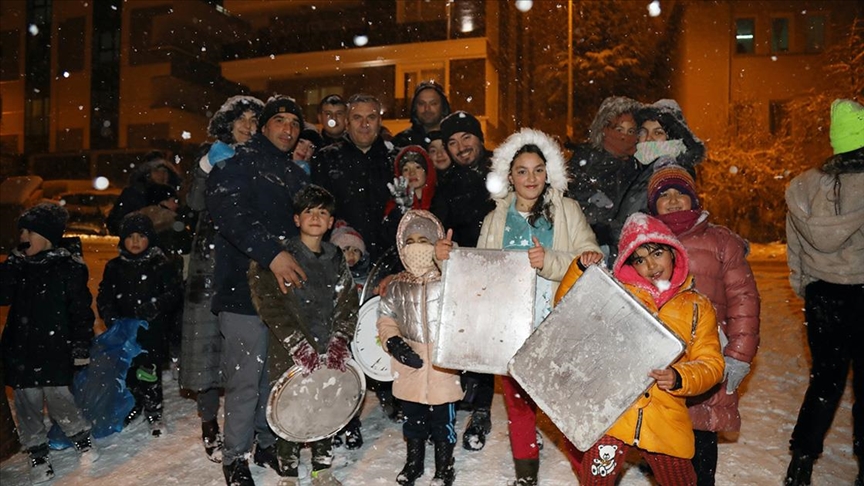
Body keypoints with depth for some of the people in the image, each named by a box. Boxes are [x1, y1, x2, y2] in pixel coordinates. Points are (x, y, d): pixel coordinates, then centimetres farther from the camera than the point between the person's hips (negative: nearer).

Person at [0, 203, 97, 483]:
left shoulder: (69, 267, -5)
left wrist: (81, 346, -7)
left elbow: (81, 310, -5)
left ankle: (82, 439, 19)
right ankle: (38, 455, 20)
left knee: (58, 397, -5)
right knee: (27, 402, 7)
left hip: (54, 348, -5)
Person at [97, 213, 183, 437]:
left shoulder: (162, 264, -3)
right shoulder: (114, 267, 10)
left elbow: (175, 293, -7)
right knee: (127, 372, 13)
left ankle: (154, 414, 12)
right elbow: (104, 296, 11)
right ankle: (133, 406, 35)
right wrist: (109, 316, -6)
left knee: (149, 373, -4)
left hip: (153, 331, -4)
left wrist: (155, 306, -22)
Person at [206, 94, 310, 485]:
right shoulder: (241, 160, -3)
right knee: (246, 380, -1)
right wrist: (271, 253, -30)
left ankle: (267, 442, 33)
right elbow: (226, 207, -21)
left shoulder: (296, 173, 20)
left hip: (285, 284, 7)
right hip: (244, 287, -6)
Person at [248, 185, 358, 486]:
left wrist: (339, 340, -5)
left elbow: (348, 303, 10)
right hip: (290, 353, -4)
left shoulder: (336, 259, 11)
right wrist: (297, 343, -17)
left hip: (328, 351, 4)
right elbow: (267, 302, -12)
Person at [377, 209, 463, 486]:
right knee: (412, 419, 19)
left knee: (443, 420, 9)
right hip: (410, 366, 4)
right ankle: (413, 463, 41)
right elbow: (386, 317, 9)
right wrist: (393, 341, -7)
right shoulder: (397, 286, 4)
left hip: (443, 366, -3)